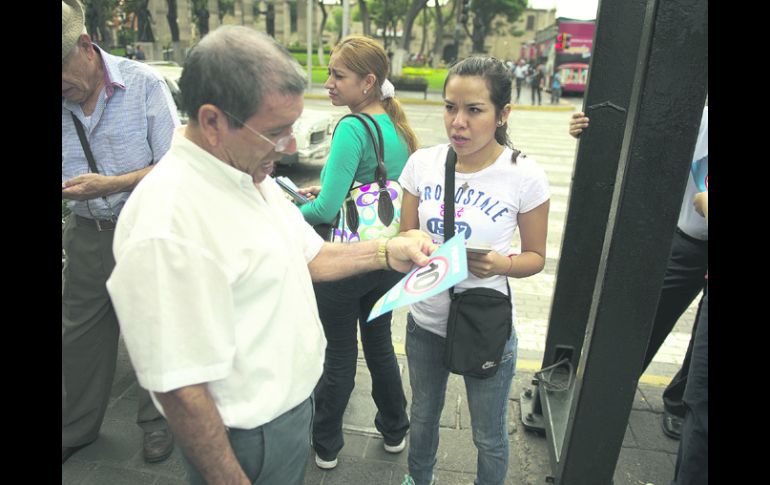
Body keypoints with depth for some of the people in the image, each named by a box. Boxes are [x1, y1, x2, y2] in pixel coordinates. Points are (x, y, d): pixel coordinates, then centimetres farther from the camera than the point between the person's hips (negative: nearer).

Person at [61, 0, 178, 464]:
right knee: (80, 334, 17)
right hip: (86, 232, 4)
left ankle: (157, 419, 34)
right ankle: (77, 427, 41)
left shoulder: (143, 83, -14)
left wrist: (109, 185, -23)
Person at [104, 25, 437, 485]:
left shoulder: (250, 172, -2)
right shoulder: (166, 227, -31)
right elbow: (180, 390, -27)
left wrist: (386, 252, -3)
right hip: (251, 442, -7)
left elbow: (307, 256, 8)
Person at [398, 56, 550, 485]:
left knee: (489, 437, 18)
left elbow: (536, 256, -6)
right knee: (423, 417, 28)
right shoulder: (423, 163, -7)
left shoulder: (525, 176, -16)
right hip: (426, 320, 4)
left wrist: (502, 264, -27)